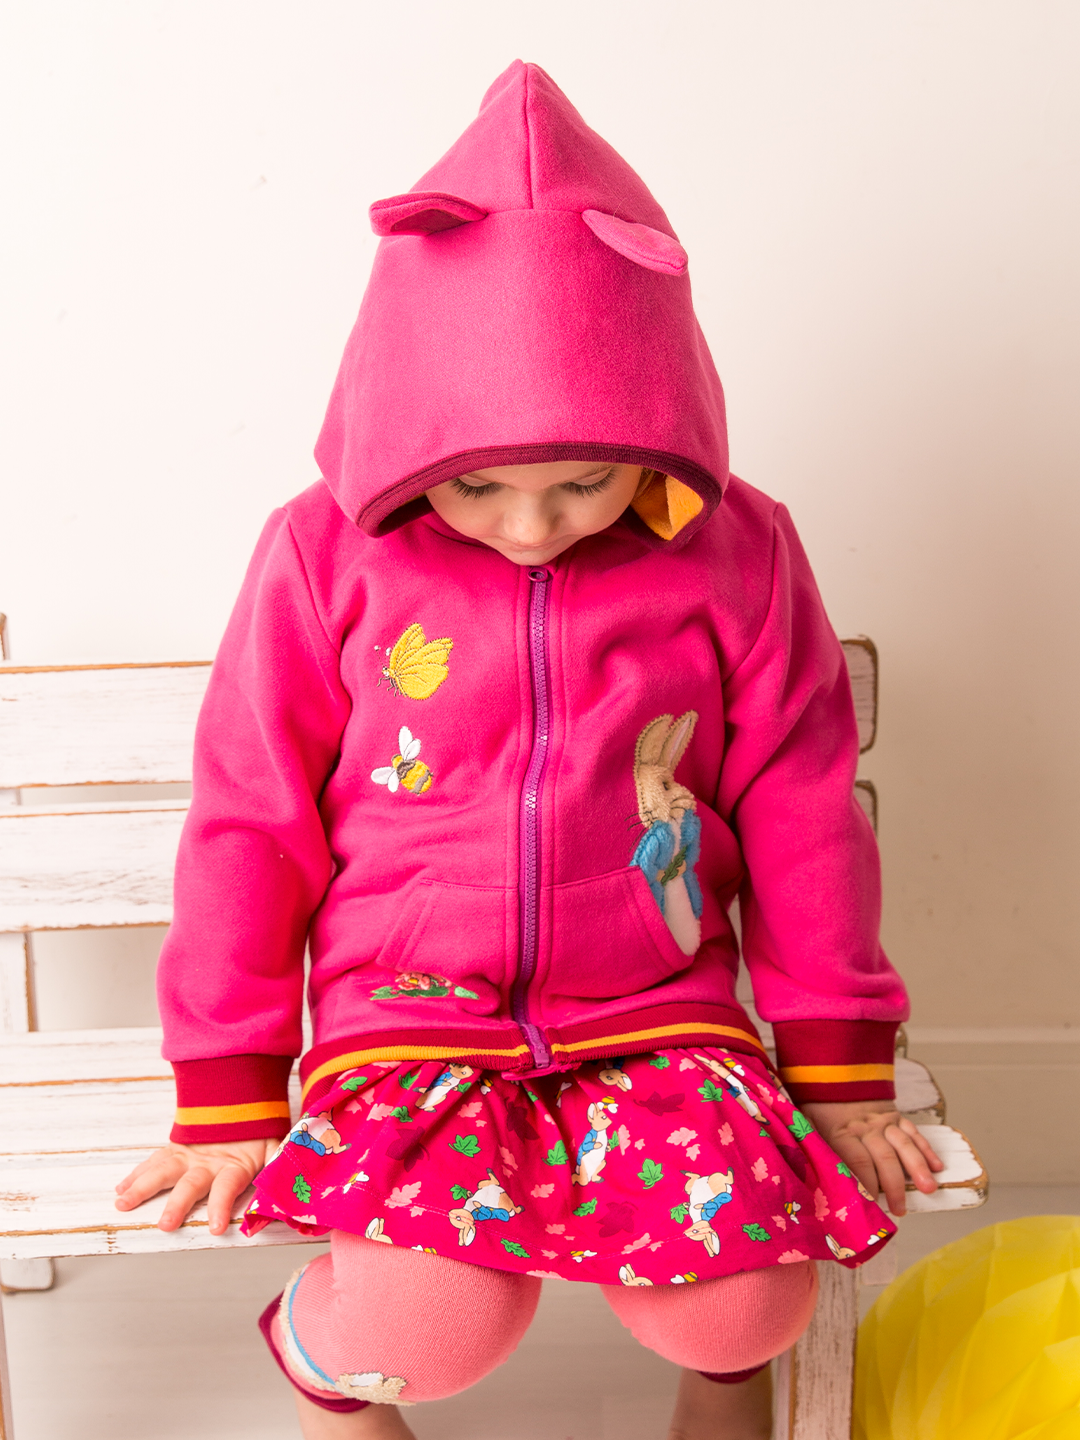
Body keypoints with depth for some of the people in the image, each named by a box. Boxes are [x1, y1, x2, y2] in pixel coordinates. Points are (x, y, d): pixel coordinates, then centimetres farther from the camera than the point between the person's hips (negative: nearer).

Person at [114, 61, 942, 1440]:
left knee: (747, 1307, -19)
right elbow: (250, 821, 1)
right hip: (406, 1019, -1)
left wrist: (838, 1065, 7)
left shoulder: (733, 552, -3)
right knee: (436, 1319, -24)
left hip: (658, 1015, 2)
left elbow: (798, 809, 5)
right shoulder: (326, 553, -5)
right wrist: (227, 1100, 4)